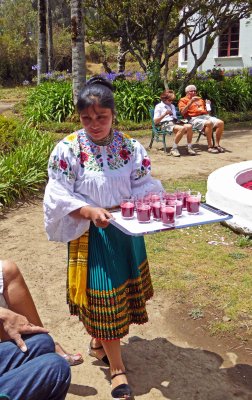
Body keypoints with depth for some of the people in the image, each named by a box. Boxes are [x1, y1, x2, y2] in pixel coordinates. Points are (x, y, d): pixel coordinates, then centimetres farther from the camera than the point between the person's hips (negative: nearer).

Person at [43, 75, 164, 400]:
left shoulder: (130, 148, -2)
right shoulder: (68, 150, -11)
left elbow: (144, 186, 0)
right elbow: (59, 197, -13)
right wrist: (90, 211, -28)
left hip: (127, 230, 4)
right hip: (91, 235, -4)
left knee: (123, 291, 17)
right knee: (102, 296, 2)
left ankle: (99, 340, 45)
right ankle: (117, 368, 19)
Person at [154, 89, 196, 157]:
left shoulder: (172, 106, 31)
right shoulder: (159, 106, 8)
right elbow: (155, 121, -2)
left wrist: (178, 121, 11)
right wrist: (165, 114, -14)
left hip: (175, 123, 6)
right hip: (166, 124, -6)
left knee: (189, 126, -26)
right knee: (182, 128, -36)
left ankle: (189, 147, -19)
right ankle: (174, 149, -26)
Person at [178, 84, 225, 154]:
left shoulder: (200, 99, 32)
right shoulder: (183, 100, 13)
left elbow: (205, 109, 37)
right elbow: (183, 112, -6)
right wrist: (191, 102, -12)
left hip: (205, 116, 6)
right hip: (194, 118, -6)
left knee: (220, 122, -20)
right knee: (208, 123, -37)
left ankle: (217, 145, -15)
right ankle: (210, 146, -30)